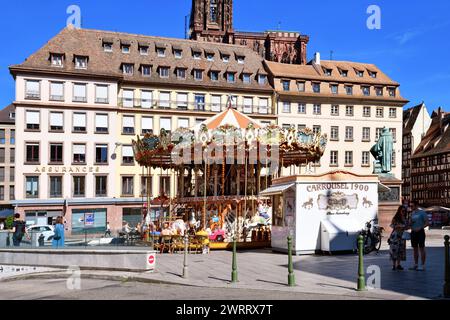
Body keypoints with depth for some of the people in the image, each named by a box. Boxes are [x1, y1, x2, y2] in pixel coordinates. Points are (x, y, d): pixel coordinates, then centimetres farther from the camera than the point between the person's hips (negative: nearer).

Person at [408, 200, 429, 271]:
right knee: (415, 249, 10)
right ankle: (416, 265, 17)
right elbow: (410, 224, 18)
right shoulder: (412, 213, 13)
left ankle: (423, 266, -1)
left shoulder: (422, 212, -6)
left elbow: (427, 223, -8)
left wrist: (420, 228, -19)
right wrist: (410, 222, -5)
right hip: (413, 232, 7)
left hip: (420, 232, -7)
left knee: (421, 248, -4)